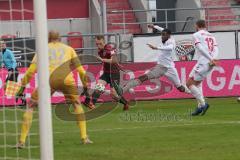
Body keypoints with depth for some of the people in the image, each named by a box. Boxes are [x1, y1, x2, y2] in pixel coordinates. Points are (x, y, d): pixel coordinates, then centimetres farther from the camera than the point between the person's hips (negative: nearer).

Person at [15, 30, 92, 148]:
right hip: (66, 80, 1)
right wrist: (85, 85, 29)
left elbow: (31, 70, 13)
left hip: (49, 80, -1)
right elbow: (80, 69, 22)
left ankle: (22, 141, 5)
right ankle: (84, 137, 19)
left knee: (30, 106, 15)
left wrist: (22, 86, 15)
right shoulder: (68, 49, 27)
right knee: (77, 104, 28)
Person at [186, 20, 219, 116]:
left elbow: (200, 48, -13)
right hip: (211, 64, 8)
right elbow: (215, 49, 6)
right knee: (197, 83, 24)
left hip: (203, 62, -8)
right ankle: (200, 107, 14)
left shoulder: (196, 35, 2)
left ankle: (202, 104, -12)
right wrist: (213, 59, -11)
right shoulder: (211, 36, 22)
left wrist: (211, 59, -20)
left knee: (189, 84, 0)